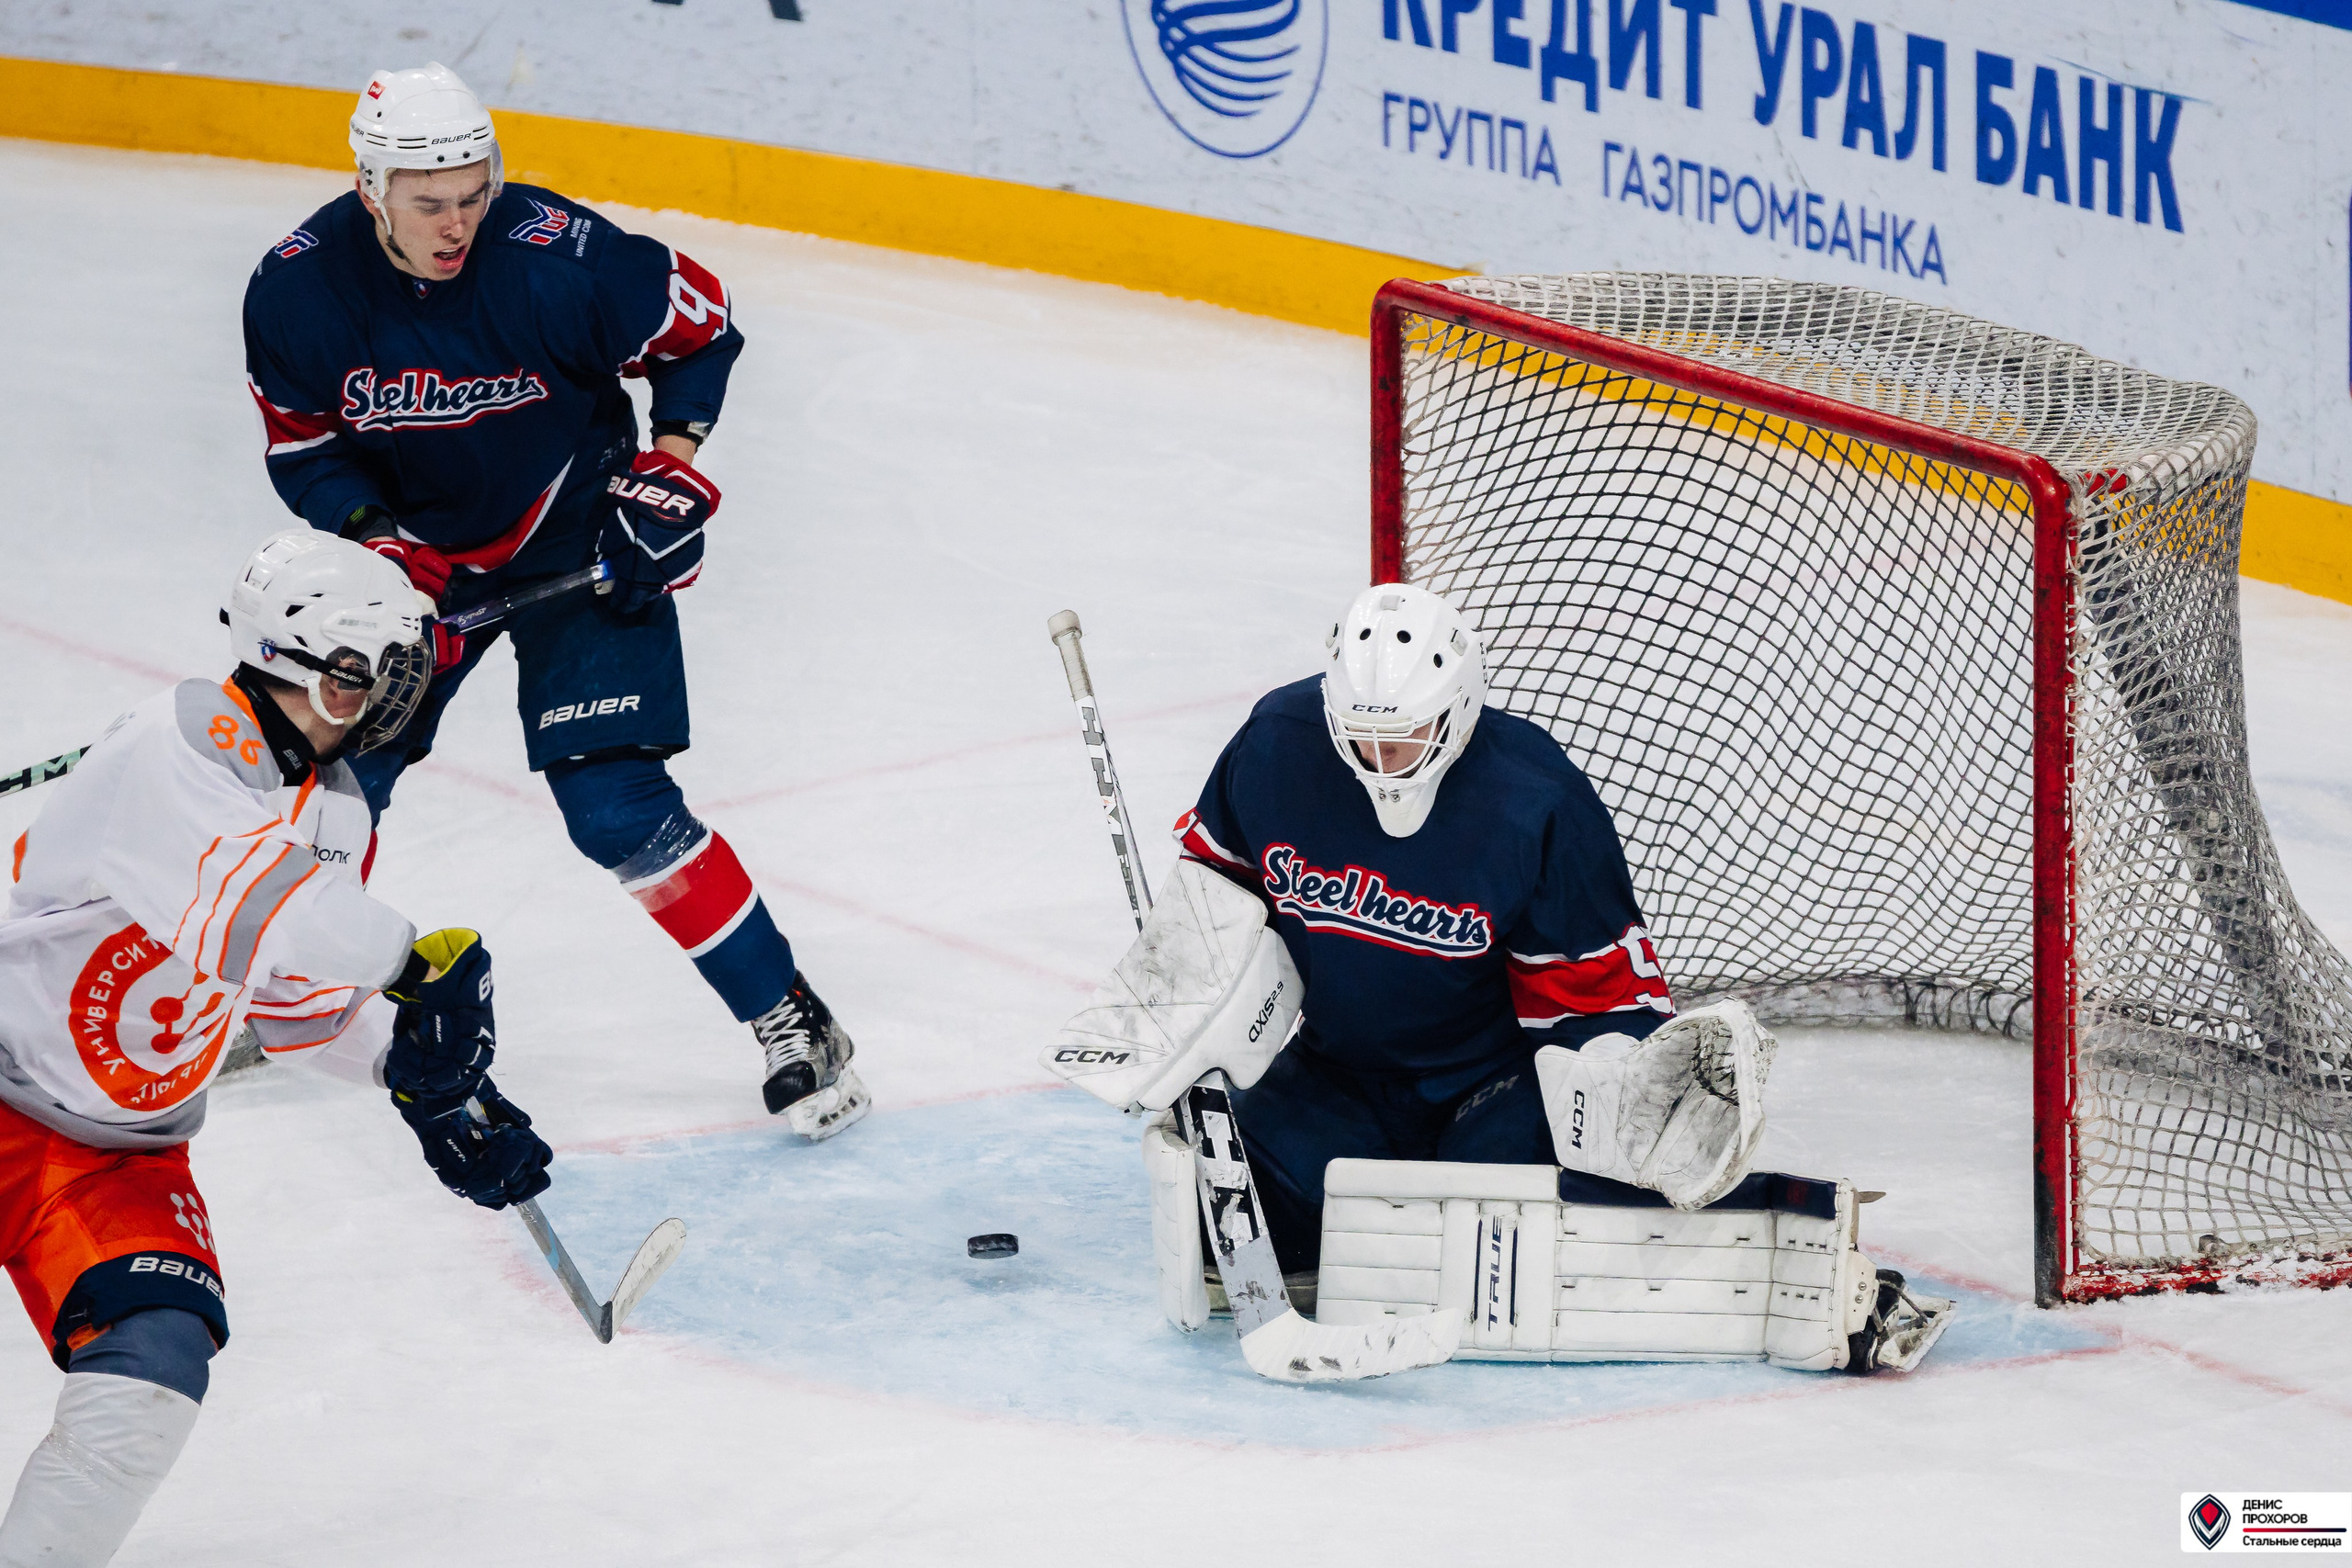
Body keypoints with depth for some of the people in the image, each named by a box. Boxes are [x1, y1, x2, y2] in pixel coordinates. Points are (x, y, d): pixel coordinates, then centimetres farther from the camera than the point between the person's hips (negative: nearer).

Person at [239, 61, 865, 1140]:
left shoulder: (558, 258, -27)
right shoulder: (298, 289, -18)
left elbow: (698, 324, -10)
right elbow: (302, 444, -4)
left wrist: (674, 468, -16)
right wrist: (381, 548, -17)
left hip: (577, 541, -4)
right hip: (414, 540, 4)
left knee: (617, 810, -14)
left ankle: (790, 1021, -4)